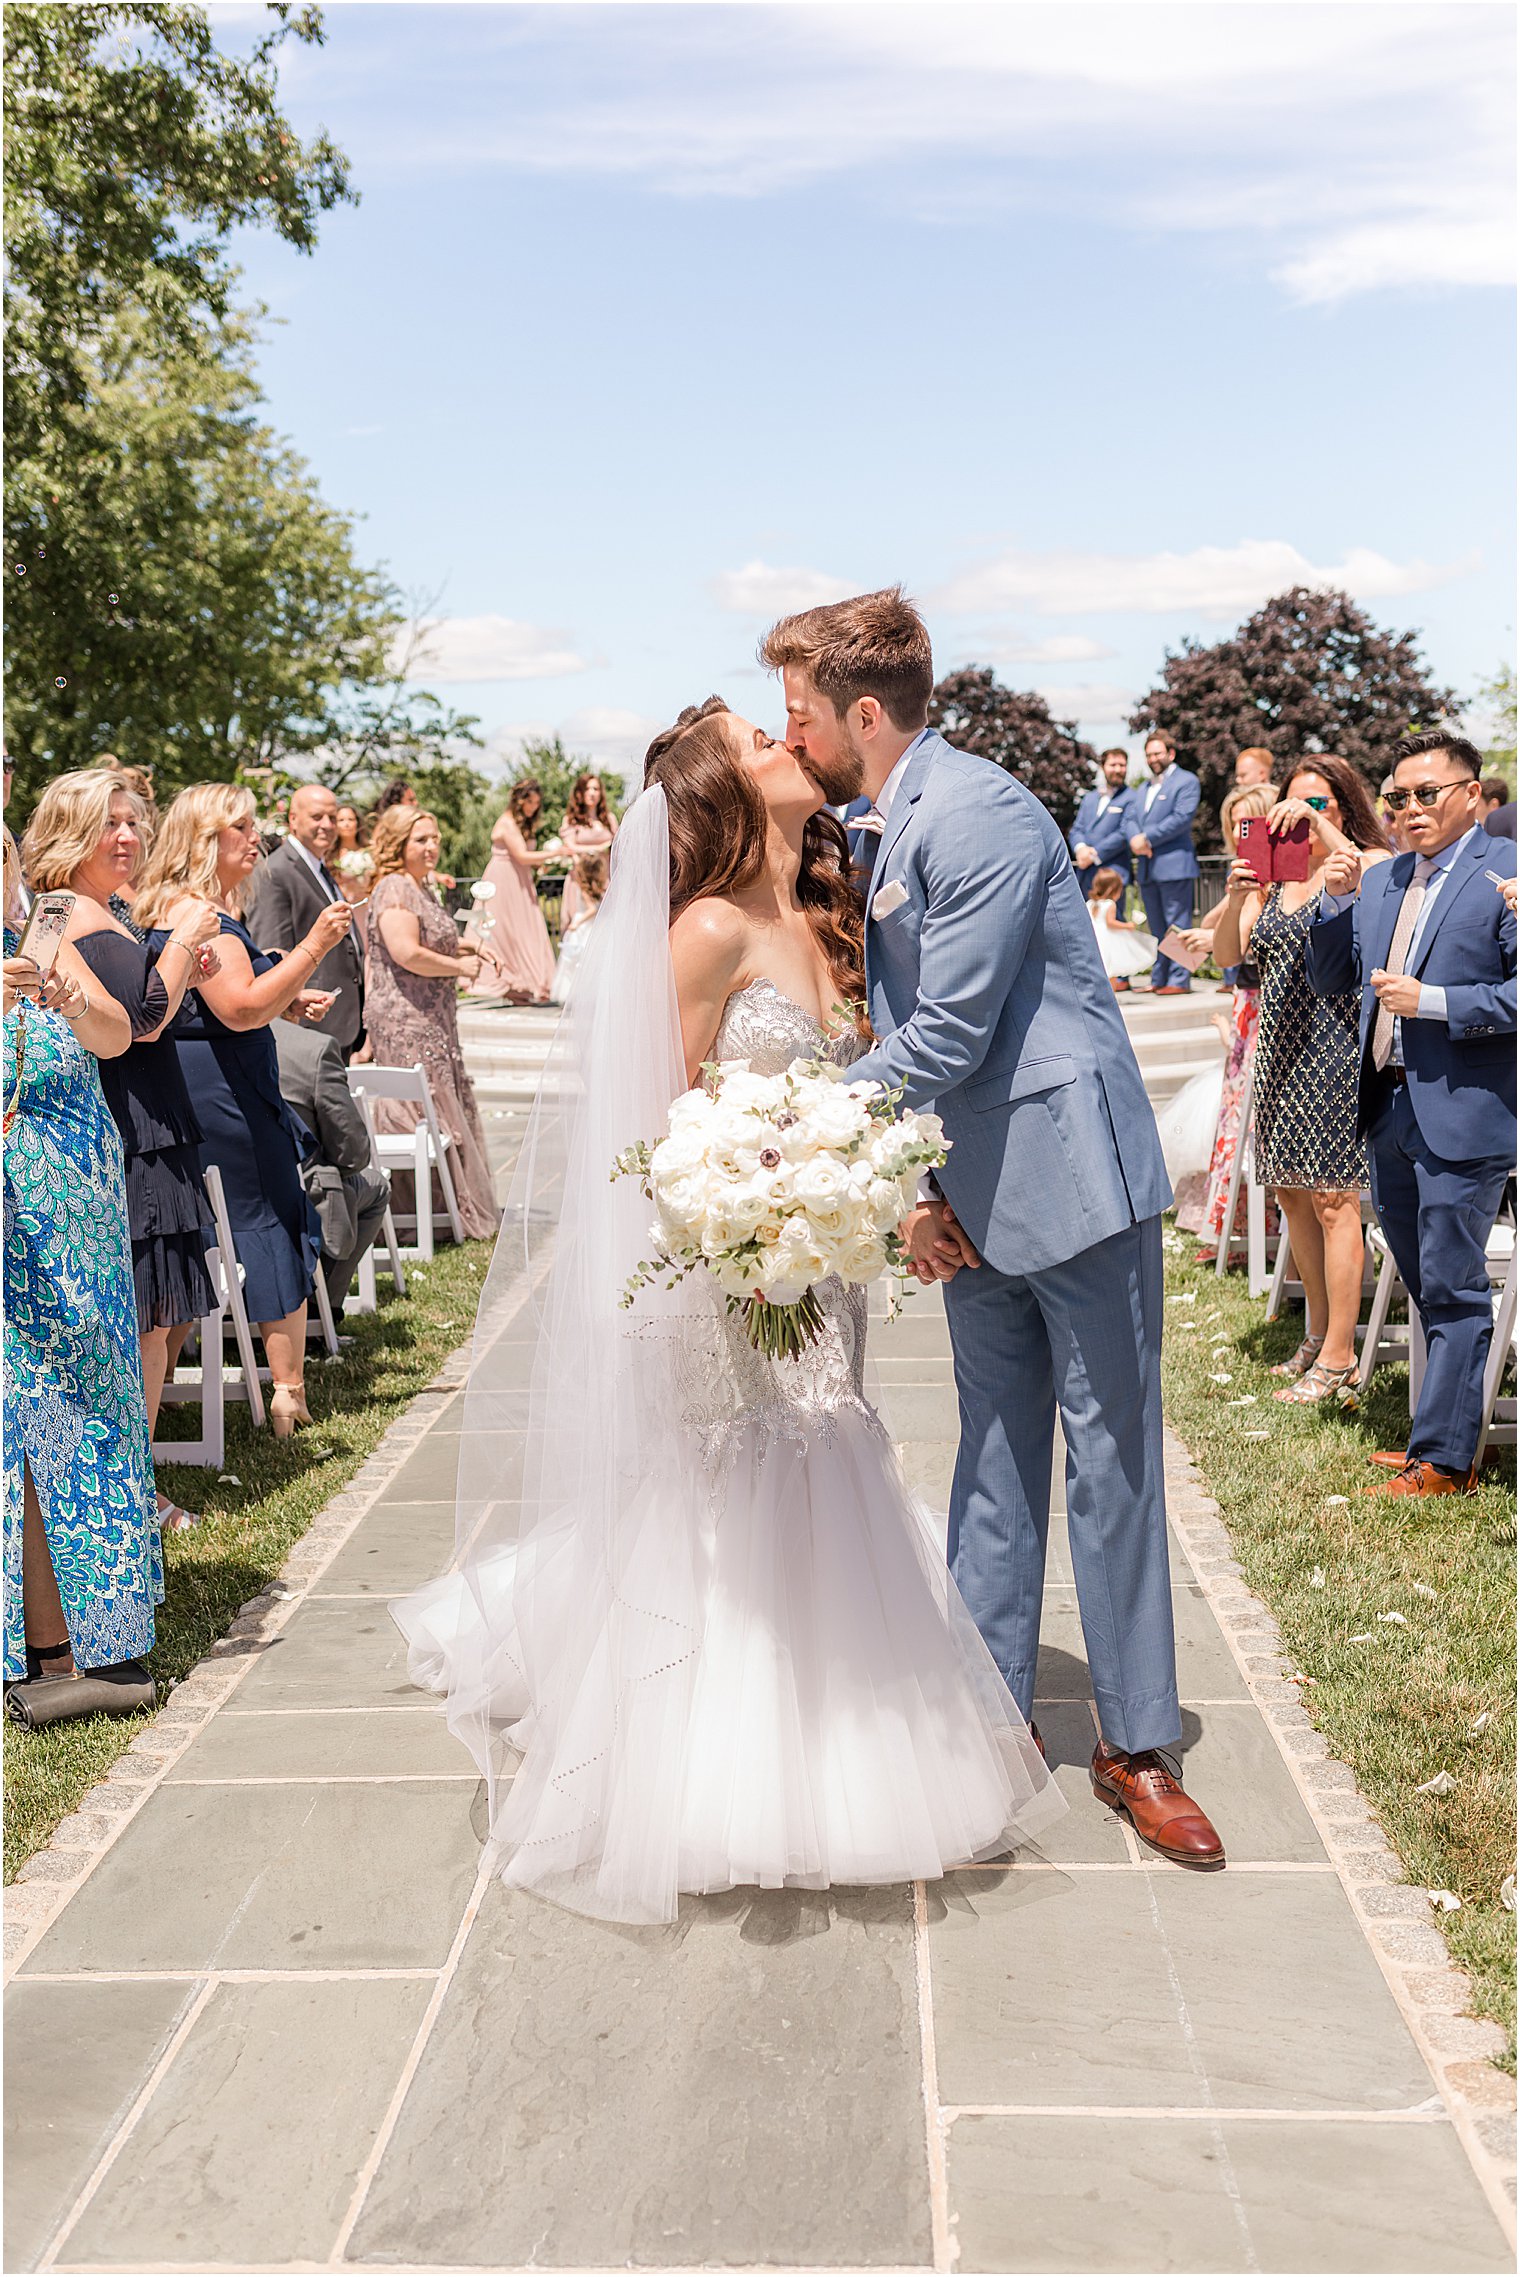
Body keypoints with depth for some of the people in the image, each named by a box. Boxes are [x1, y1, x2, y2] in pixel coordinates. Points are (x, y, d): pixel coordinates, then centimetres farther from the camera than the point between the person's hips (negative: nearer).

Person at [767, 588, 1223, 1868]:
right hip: (977, 1198, 9)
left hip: (1074, 1178, -8)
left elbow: (946, 1038, -22)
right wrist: (917, 1192, 2)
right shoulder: (877, 836, 10)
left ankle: (1137, 1746, 13)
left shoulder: (977, 814, -18)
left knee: (1109, 1459, 1)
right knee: (995, 1461, 14)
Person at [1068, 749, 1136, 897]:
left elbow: (1125, 834, -11)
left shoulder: (1130, 799, -2)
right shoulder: (1089, 797, 21)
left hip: (1111, 875, -7)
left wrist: (1095, 854, -13)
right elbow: (1076, 829, 14)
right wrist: (1080, 848, -9)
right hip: (1084, 876, 7)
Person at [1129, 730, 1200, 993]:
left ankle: (1179, 980, -7)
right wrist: (1135, 839, -10)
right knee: (1157, 929, 11)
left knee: (1177, 927, -7)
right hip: (1146, 868, 8)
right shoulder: (1143, 789, 24)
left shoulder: (1186, 781, -2)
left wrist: (1147, 838, -15)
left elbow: (1182, 817, -14)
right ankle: (1159, 979, 15)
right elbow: (1132, 818, 13)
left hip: (1173, 864, -8)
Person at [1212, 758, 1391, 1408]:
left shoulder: (1368, 863, -3)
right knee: (1293, 1195, 12)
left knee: (1332, 1199, -5)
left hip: (1337, 1047, -7)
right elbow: (1228, 954, 5)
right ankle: (1317, 1334, 26)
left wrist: (1323, 830, -31)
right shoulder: (1275, 876, 13)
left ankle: (1339, 1359, 1)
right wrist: (1236, 897, -13)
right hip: (1281, 1049, 7)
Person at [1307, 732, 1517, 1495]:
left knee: (1451, 1290, -1)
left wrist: (1432, 1001, -19)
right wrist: (1339, 902, 2)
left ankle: (1442, 1459, 6)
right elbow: (1330, 981, 16)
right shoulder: (1380, 882, 14)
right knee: (1428, 1288, 16)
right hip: (1389, 1110, 7)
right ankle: (1441, 1429, 28)